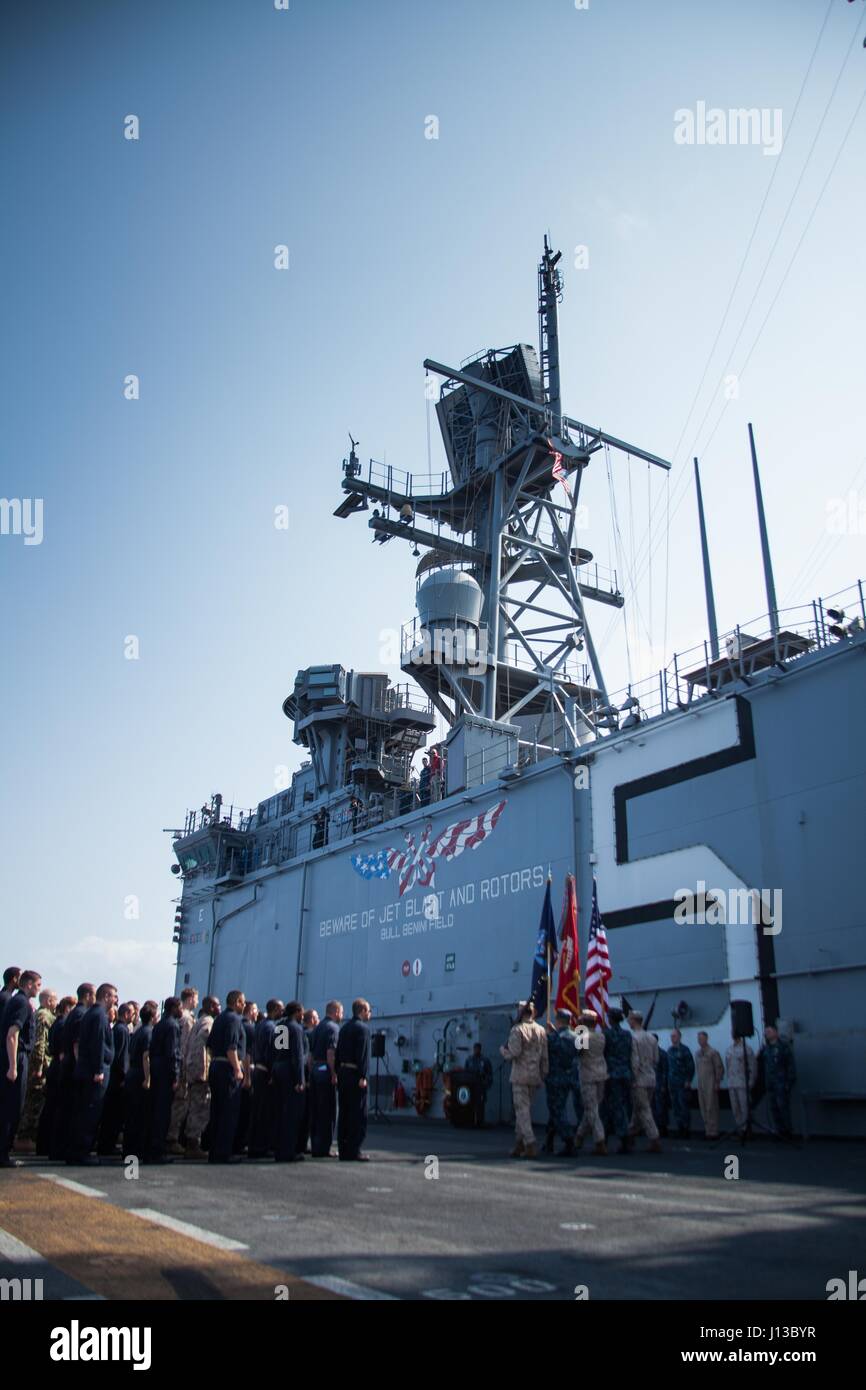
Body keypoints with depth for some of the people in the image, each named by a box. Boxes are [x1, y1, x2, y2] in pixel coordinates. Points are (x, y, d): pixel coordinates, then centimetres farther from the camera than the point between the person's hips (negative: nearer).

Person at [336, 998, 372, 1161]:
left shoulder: (344, 1028, 15)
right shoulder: (363, 1028, -10)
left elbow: (337, 1052, 15)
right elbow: (364, 1054, -17)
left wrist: (338, 1073, 15)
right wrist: (363, 1077, -18)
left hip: (343, 1073, 8)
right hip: (355, 1074, -8)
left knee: (344, 1113, 11)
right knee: (358, 1114, -4)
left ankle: (343, 1150, 15)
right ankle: (355, 1151, -4)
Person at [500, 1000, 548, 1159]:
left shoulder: (517, 1029, -10)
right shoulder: (541, 1030, 7)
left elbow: (514, 1053, -18)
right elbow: (545, 1057, 8)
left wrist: (503, 1050, 1)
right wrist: (543, 1075, 15)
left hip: (520, 1076, -6)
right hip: (535, 1076, 6)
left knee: (522, 1111, -3)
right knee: (525, 1110, 14)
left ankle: (530, 1145, -11)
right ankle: (519, 1145, 17)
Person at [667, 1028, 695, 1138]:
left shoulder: (684, 1050, -5)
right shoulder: (670, 1050, 14)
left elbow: (691, 1066, -8)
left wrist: (688, 1081, -13)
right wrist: (668, 1081, 12)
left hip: (682, 1084, -6)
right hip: (672, 1084, 6)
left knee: (683, 1106, -7)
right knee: (675, 1107, 7)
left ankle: (686, 1129, 0)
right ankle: (679, 1128, 14)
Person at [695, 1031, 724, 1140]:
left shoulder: (712, 1052, -8)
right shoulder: (698, 1053, 14)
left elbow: (720, 1068, -9)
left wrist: (717, 1082, -12)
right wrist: (699, 1081, 13)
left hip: (710, 1084, -7)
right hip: (701, 1084, 7)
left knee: (711, 1108, -7)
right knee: (703, 1108, 8)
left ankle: (713, 1131, -2)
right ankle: (707, 1130, 15)